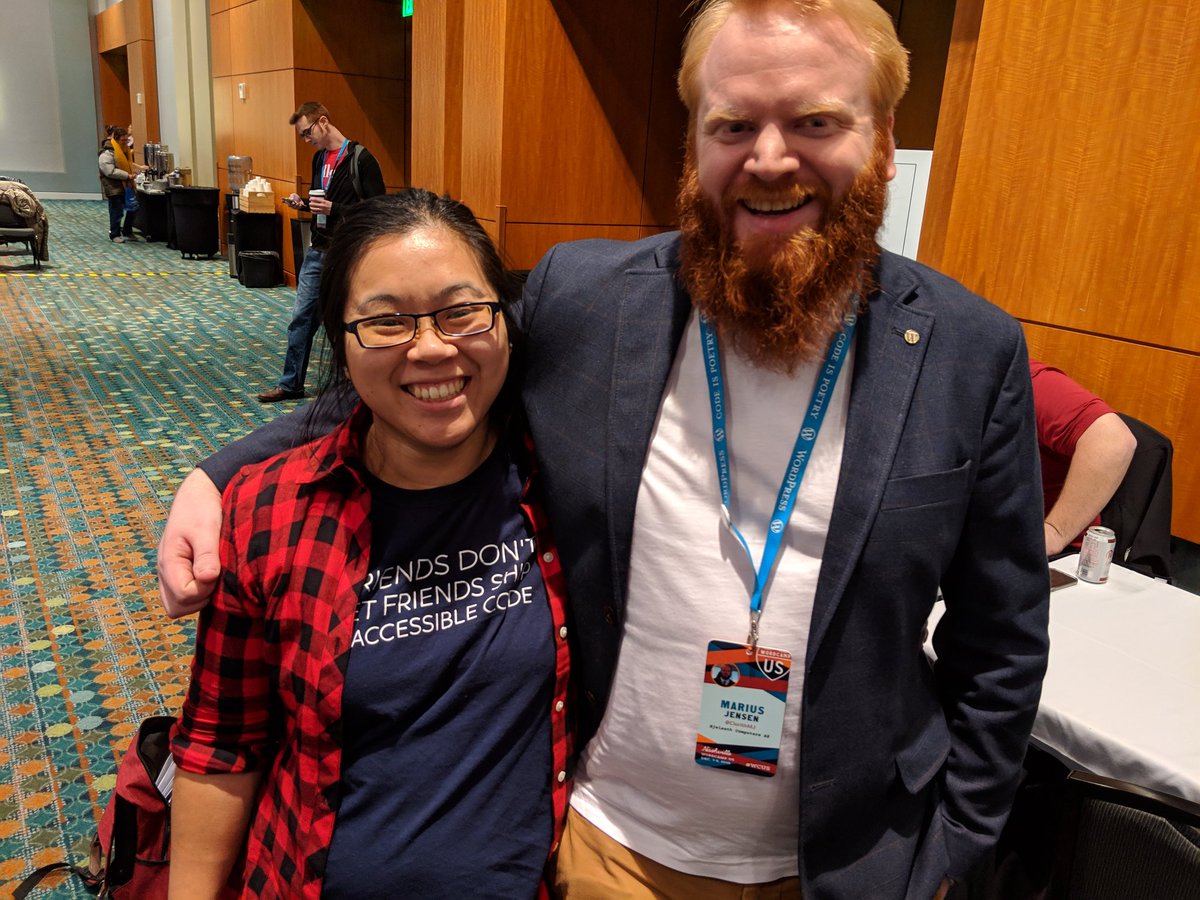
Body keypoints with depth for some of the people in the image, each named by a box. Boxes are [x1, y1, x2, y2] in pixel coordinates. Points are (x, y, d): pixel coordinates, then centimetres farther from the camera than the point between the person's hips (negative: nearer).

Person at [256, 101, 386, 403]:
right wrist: (303, 204, 2)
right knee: (301, 317, 9)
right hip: (317, 252, 8)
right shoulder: (319, 158, 12)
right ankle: (291, 384, 20)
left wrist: (334, 209, -23)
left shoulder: (360, 158, -12)